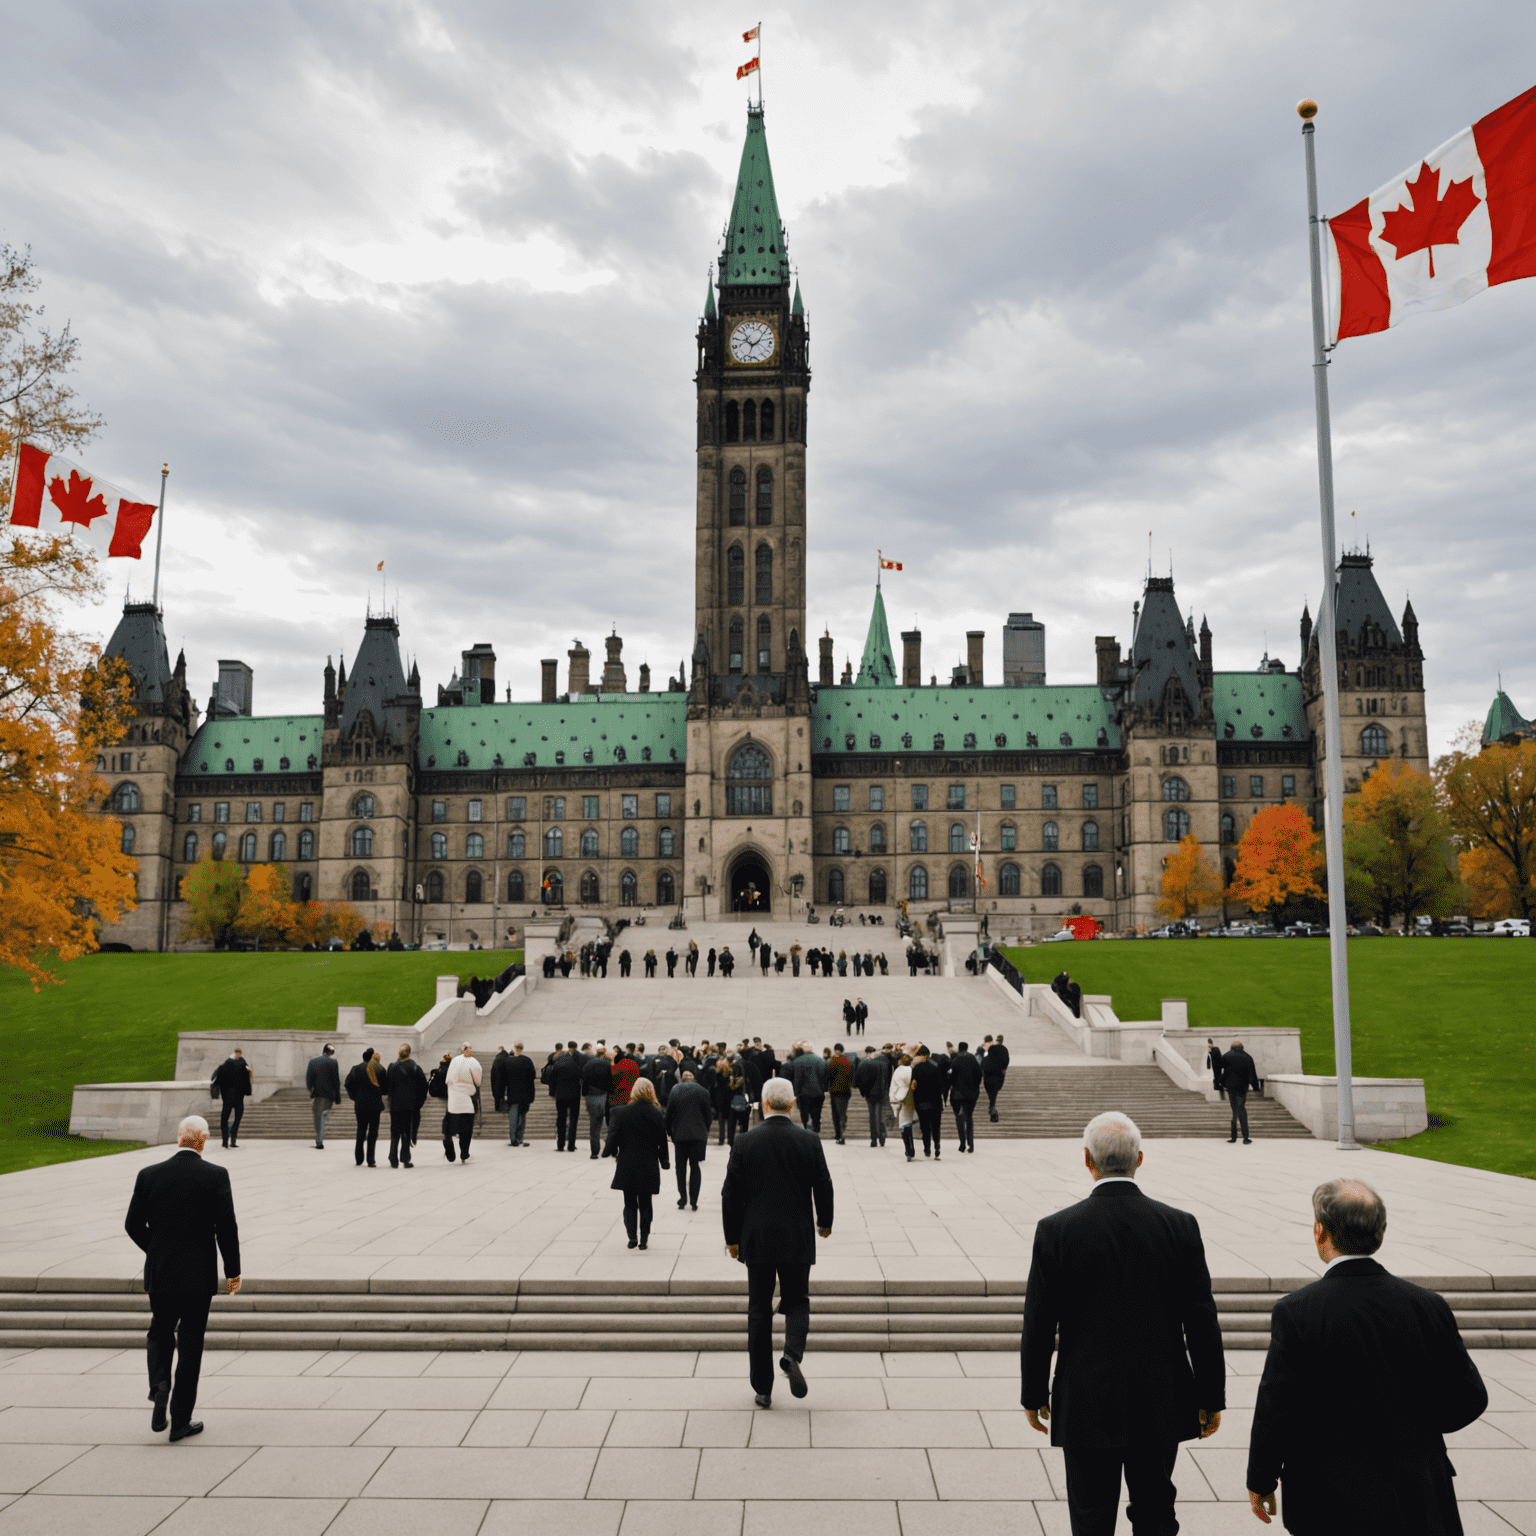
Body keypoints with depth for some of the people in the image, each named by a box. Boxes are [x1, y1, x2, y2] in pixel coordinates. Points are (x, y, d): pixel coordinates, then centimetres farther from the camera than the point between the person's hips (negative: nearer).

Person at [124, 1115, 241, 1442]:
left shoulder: (149, 1175, -3)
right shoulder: (216, 1176, -11)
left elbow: (133, 1224, 2)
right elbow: (226, 1227, -11)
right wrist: (233, 1271, 0)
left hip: (159, 1272, 2)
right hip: (198, 1275, -2)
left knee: (160, 1333, 22)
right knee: (190, 1343, 7)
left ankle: (159, 1386, -3)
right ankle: (180, 1420, 11)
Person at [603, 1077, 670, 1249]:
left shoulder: (620, 1112, -8)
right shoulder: (656, 1114, -6)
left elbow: (613, 1137, -7)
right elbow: (662, 1141, 0)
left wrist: (611, 1152, 13)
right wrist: (664, 1161, 13)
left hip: (627, 1166, -1)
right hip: (648, 1167, 1)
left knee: (630, 1203, 12)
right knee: (645, 1204, 11)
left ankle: (632, 1237, 5)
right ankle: (644, 1239, 9)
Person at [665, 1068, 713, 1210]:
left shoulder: (675, 1091, -1)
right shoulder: (703, 1091, -2)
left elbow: (668, 1115, 1)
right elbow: (708, 1115, 2)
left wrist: (669, 1131, 14)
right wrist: (705, 1132, 15)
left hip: (680, 1135, 0)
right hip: (698, 1135, 0)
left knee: (681, 1166, 12)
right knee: (695, 1166, 7)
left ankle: (683, 1199, 8)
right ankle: (694, 1200, 3)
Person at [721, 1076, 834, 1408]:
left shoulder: (744, 1143, -6)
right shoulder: (810, 1142, -5)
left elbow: (730, 1194, -3)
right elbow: (823, 1188, 0)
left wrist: (732, 1238, 9)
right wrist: (825, 1222, 19)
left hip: (757, 1240, 0)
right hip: (798, 1240, 0)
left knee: (759, 1310, 10)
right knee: (797, 1301, 15)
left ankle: (763, 1389, 13)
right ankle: (792, 1355, -13)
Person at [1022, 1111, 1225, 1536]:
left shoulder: (1056, 1229, -12)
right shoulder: (1180, 1226, -7)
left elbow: (1038, 1324, -6)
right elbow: (1202, 1322, -2)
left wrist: (1033, 1395, 7)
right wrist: (1211, 1398, 9)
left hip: (1086, 1405, -2)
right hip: (1161, 1405, 2)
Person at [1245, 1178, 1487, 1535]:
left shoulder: (1296, 1311, -17)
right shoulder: (1428, 1306, -7)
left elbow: (1275, 1408, -13)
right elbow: (1468, 1399, 1)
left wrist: (1260, 1483, 2)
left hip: (1331, 1505, -3)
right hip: (1419, 1502, 3)